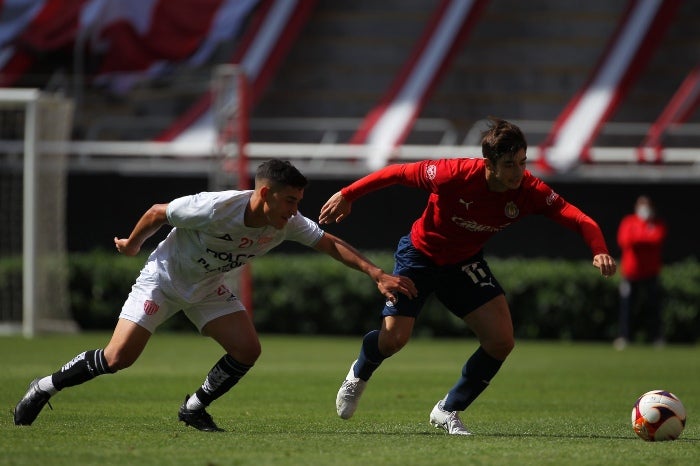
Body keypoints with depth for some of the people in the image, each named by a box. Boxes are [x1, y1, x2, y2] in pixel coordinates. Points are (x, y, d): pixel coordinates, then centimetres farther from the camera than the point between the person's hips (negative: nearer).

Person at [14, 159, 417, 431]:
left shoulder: (289, 224, -18)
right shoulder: (214, 209, -34)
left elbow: (333, 244, -11)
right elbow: (157, 213, -18)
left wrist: (377, 274, -21)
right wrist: (131, 246, -1)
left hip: (209, 288, 6)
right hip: (164, 277, -6)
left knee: (248, 349, -14)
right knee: (119, 358, -15)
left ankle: (194, 409, 5)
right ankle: (46, 387, 5)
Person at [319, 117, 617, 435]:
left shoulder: (529, 192, -23)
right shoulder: (455, 175, -33)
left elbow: (579, 220, -23)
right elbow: (397, 173, -20)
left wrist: (599, 250, -43)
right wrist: (347, 196, -14)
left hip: (465, 263, 3)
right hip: (419, 254, -3)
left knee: (501, 340, -13)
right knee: (394, 337, -15)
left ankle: (449, 411, 9)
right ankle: (359, 374, 25)